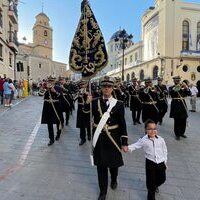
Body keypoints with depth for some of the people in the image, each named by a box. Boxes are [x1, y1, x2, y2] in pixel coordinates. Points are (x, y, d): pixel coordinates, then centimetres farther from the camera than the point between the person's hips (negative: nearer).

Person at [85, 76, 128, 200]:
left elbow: (122, 124, -6)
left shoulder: (119, 104, -7)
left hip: (113, 139, -1)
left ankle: (114, 180, 51)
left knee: (113, 162, 18)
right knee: (101, 165, 11)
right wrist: (87, 104, -17)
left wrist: (124, 142, -7)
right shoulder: (95, 102, -2)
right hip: (99, 139, 1)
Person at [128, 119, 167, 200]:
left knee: (162, 179, 19)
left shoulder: (161, 139, -7)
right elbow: (135, 145, -8)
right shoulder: (143, 140, -13)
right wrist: (128, 147, -27)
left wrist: (165, 162, 10)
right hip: (150, 163, -2)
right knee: (150, 180, 8)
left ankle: (155, 186, 54)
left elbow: (164, 151, 4)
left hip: (161, 163, 3)